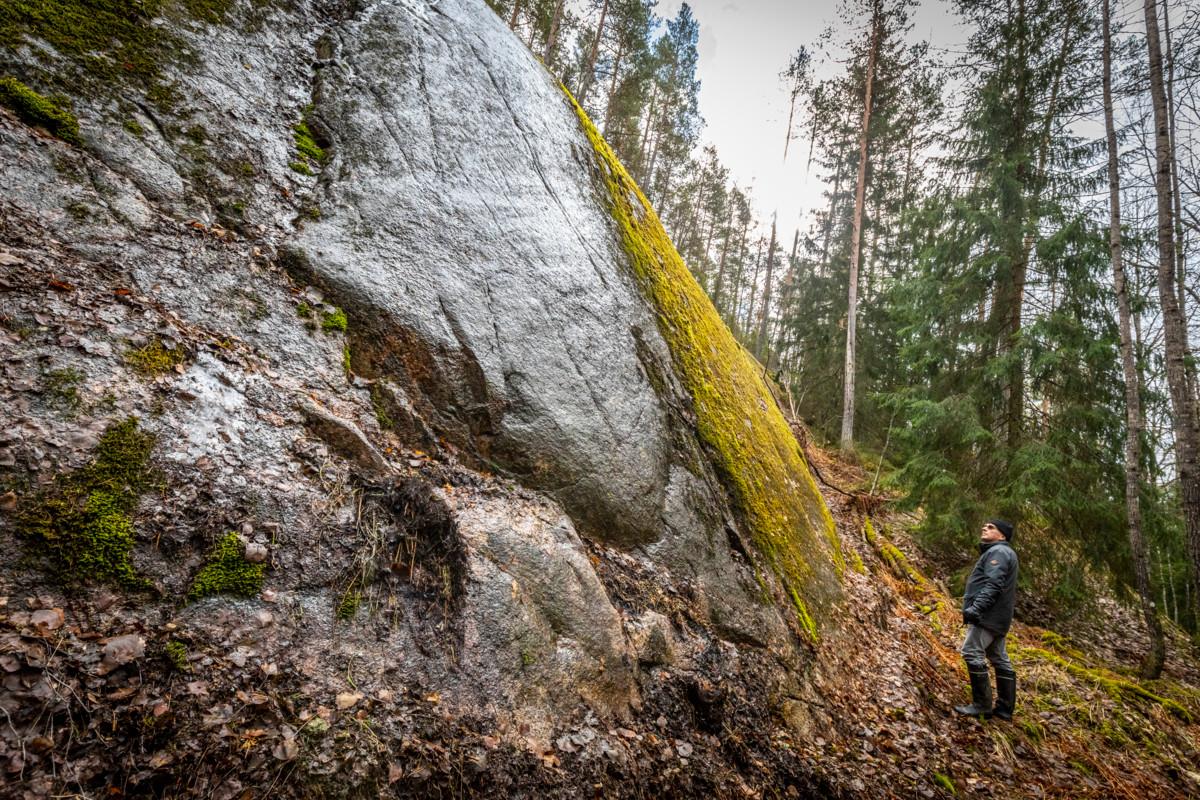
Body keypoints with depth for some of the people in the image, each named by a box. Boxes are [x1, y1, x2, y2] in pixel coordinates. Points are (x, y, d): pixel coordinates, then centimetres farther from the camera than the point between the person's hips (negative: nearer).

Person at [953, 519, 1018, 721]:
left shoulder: (998, 551, -10)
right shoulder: (1001, 552, 23)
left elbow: (993, 585, -23)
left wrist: (976, 607, -29)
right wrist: (975, 608, 20)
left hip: (988, 614, -11)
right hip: (997, 617, 11)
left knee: (972, 652, -14)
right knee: (999, 658, 11)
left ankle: (982, 704, -11)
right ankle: (1005, 708, 16)